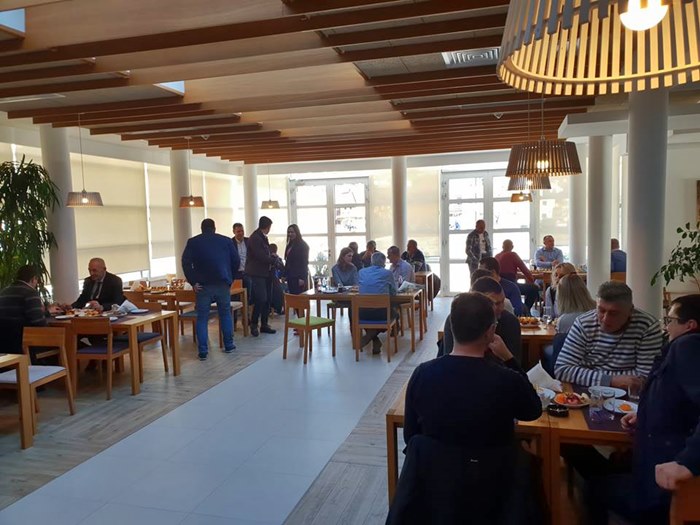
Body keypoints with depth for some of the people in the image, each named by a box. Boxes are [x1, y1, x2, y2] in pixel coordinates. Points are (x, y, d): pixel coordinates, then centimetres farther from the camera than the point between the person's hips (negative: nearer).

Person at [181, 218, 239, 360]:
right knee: (225, 314, 16)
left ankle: (203, 352, 0)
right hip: (223, 284, 1)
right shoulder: (225, 240, 8)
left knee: (202, 318, 3)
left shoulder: (193, 242, 5)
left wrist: (193, 282, -5)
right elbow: (236, 261, 4)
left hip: (203, 285, -1)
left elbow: (186, 263, -6)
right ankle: (229, 345, 21)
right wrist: (230, 278, 11)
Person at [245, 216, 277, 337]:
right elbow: (261, 256, -20)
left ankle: (264, 324, 16)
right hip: (257, 273, -9)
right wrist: (273, 259, -8)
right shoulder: (255, 238, -15)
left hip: (266, 273, 9)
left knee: (267, 299, 8)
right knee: (261, 299, -12)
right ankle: (254, 324, 3)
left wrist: (271, 256, -2)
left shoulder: (263, 237, 15)